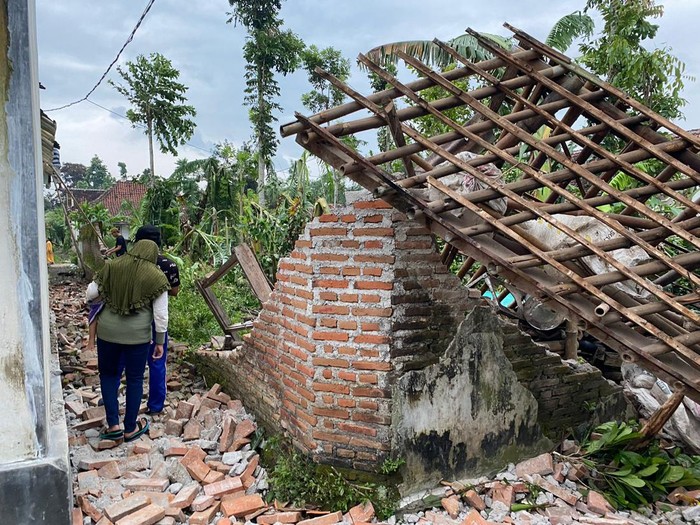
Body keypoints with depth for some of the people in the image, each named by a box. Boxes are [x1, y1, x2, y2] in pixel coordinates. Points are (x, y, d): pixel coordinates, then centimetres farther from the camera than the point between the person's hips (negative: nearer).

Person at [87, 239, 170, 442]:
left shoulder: (111, 267, -1)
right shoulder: (157, 277, -7)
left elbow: (91, 293, 4)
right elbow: (160, 315, -6)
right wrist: (160, 342, 5)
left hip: (107, 332, 2)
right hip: (137, 336, -2)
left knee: (108, 374, 20)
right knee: (135, 379, 13)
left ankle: (113, 426, 18)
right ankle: (130, 428, 25)